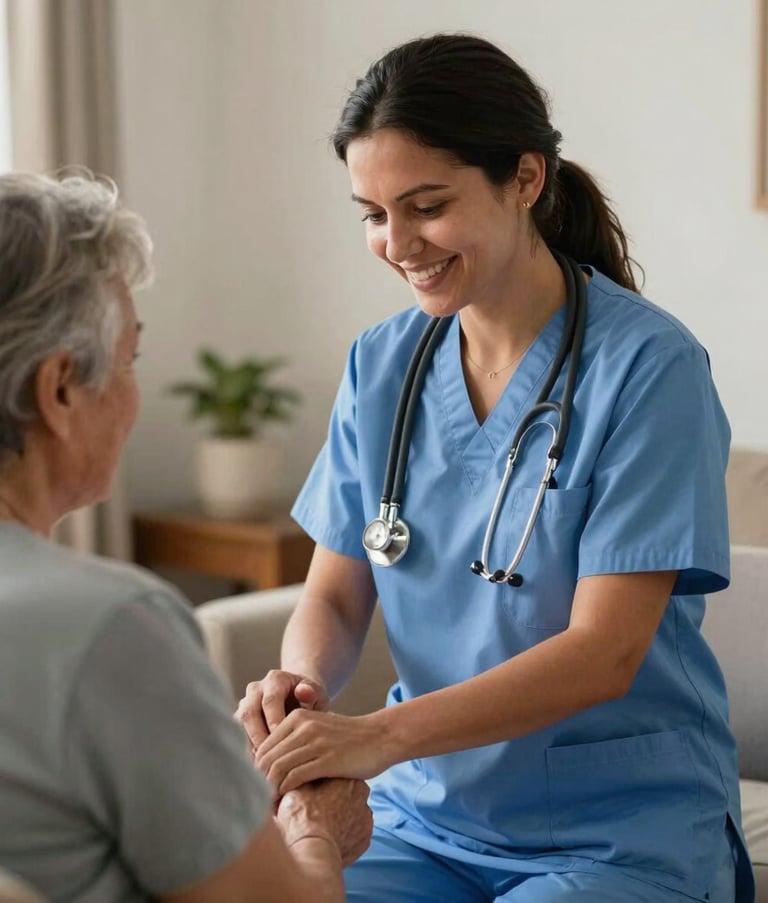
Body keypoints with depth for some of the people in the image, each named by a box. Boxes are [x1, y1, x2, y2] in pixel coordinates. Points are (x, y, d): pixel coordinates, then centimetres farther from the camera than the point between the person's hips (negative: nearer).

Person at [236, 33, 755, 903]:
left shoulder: (648, 365, -14)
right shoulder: (379, 366, 3)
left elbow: (605, 652, -18)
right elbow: (335, 594, 7)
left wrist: (379, 734, -29)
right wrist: (301, 681, -16)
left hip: (623, 832, -4)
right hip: (428, 816, 4)